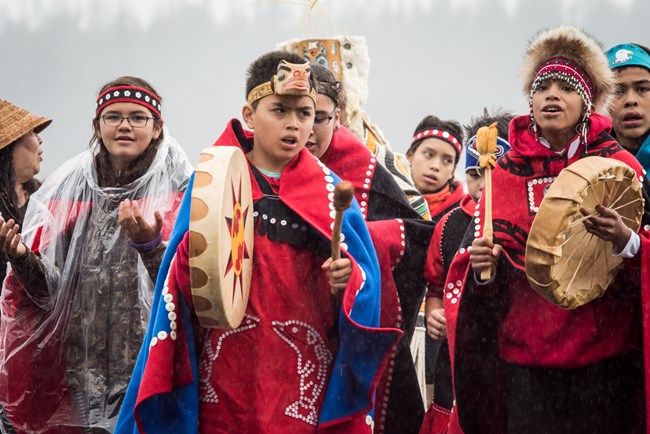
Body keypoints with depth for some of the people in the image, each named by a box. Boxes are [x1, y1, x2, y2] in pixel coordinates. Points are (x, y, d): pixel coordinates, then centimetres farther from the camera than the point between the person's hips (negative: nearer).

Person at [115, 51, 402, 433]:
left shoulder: (330, 191, 5)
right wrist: (193, 259, -19)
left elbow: (366, 276, -1)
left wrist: (347, 276, -21)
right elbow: (179, 279, 2)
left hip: (303, 373, 1)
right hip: (226, 371, 0)